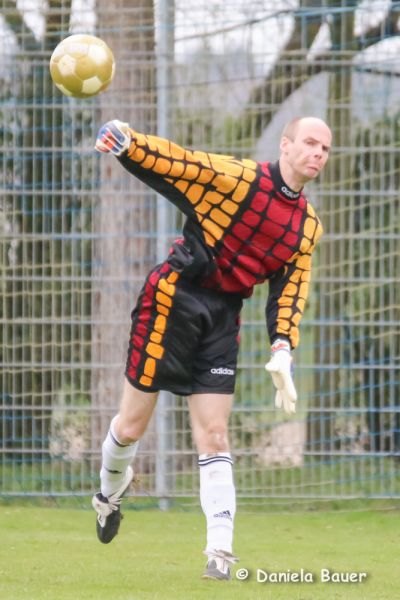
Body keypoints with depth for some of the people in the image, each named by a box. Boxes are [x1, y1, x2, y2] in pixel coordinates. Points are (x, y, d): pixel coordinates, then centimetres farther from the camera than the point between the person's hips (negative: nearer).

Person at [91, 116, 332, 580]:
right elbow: (174, 163, -16)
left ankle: (220, 550, -4)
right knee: (131, 426, 2)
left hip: (222, 321, 5)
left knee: (214, 437, -2)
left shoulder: (308, 226, 8)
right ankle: (109, 494, 33)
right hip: (173, 298, -5)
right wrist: (126, 142, -35)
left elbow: (290, 291, 10)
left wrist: (282, 350, -3)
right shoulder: (239, 178, -10)